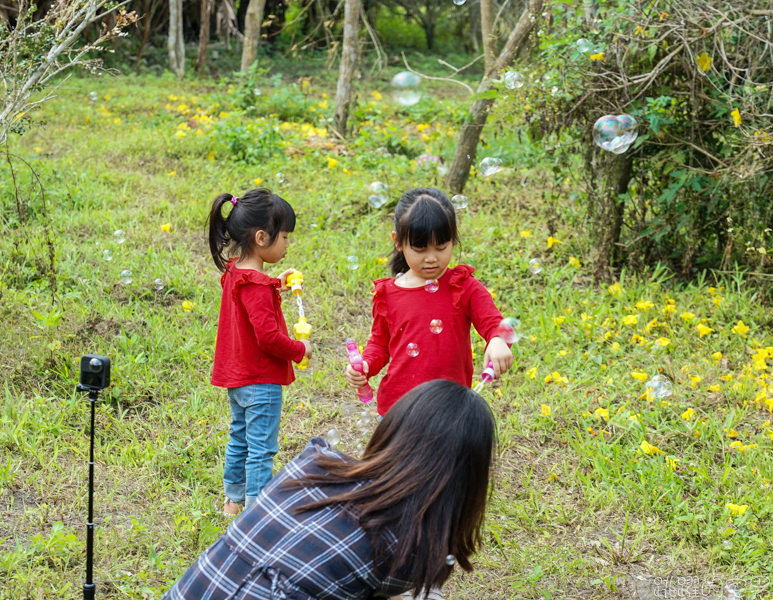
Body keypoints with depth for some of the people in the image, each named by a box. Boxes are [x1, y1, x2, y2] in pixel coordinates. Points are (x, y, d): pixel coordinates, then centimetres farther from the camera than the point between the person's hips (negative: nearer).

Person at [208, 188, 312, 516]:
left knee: (240, 438, 23)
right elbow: (268, 336, -29)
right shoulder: (256, 285, -26)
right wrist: (300, 349, -14)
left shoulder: (233, 273, 3)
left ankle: (233, 500, 37)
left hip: (237, 376, 10)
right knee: (261, 449, -2)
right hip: (261, 381, -10)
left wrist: (274, 286, 13)